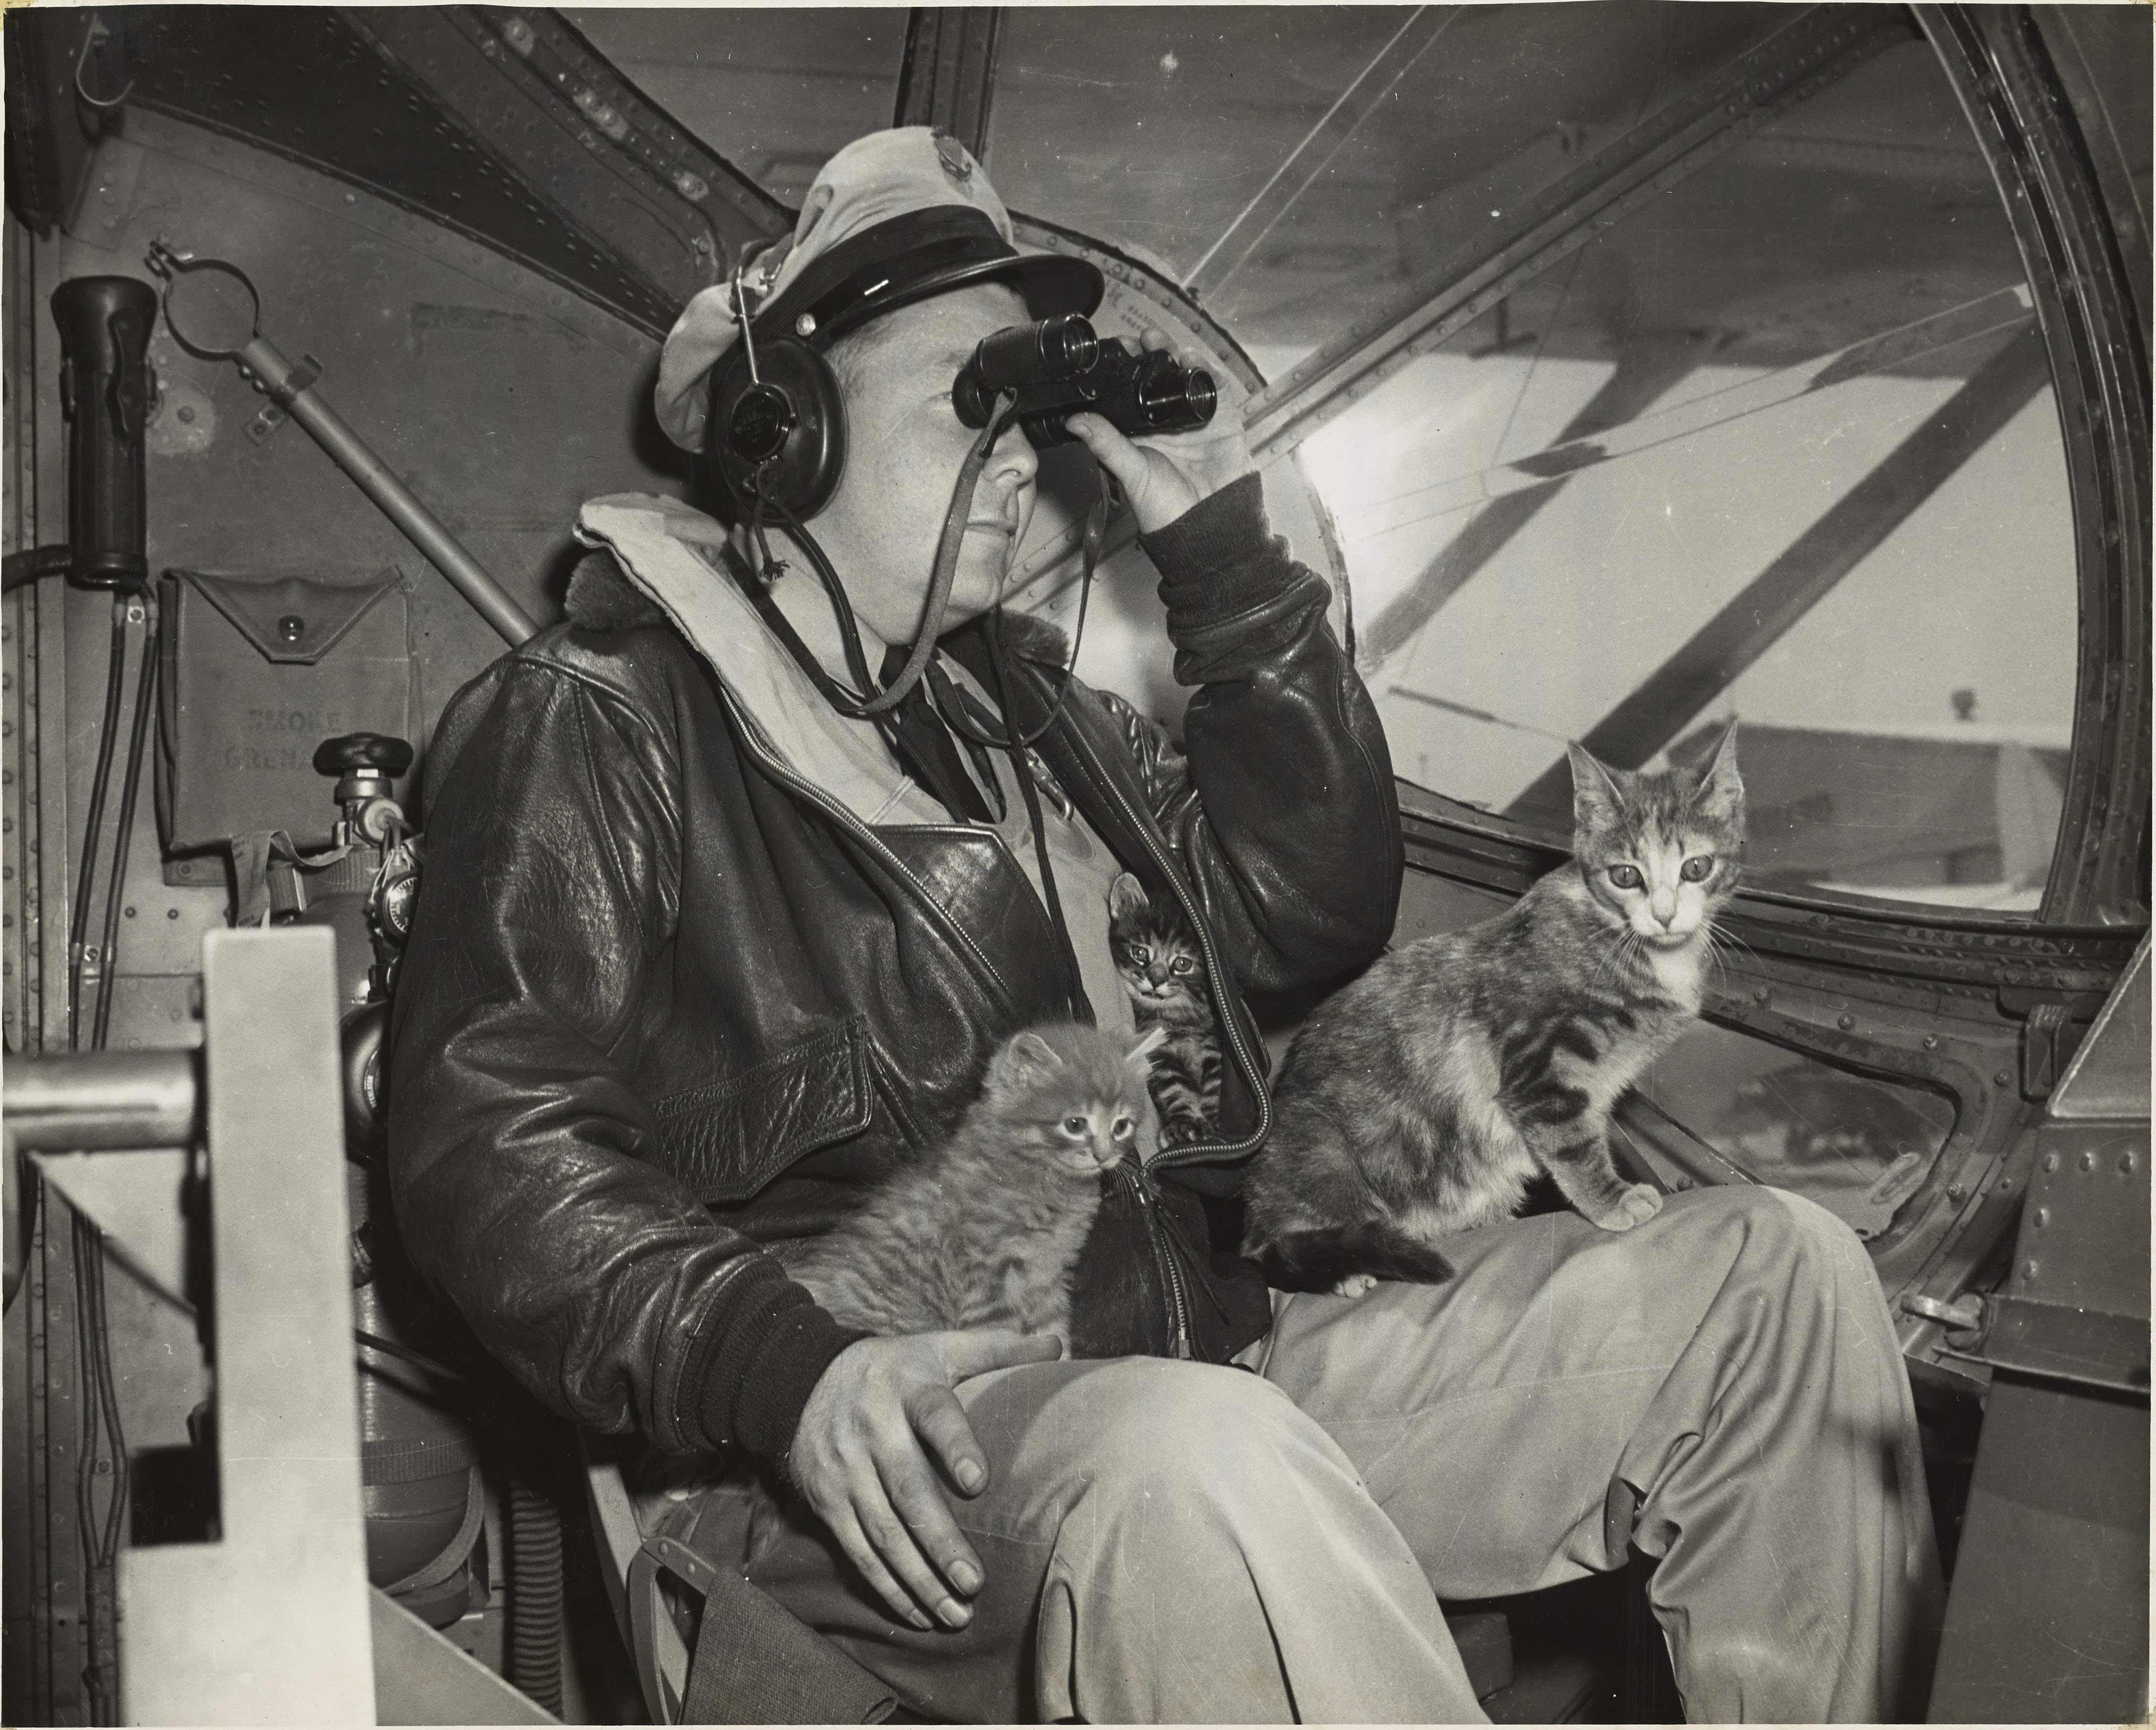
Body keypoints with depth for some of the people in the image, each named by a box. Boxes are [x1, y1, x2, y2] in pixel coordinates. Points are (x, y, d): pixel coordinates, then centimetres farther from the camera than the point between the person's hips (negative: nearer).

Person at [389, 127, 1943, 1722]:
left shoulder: (1025, 709, 23)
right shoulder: (598, 718, 1)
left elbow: (1315, 919, 18)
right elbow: (492, 1139, -9)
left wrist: (1228, 559, 13)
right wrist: (785, 1367, -26)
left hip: (1205, 1367, 7)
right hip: (877, 1469, -7)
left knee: (1767, 1274, 0)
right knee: (1193, 1461, -41)